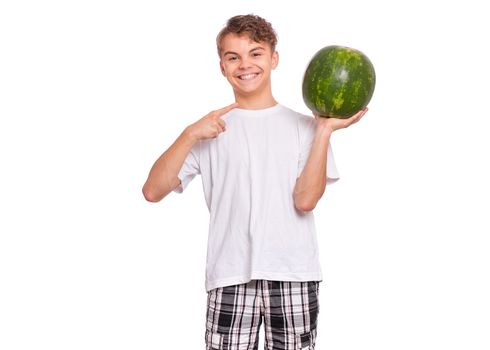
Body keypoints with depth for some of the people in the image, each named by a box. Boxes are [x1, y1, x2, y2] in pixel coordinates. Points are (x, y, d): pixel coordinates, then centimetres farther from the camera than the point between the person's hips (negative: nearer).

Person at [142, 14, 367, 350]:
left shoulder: (304, 126, 7)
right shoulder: (210, 128, 9)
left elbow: (305, 199, -7)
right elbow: (153, 191, -1)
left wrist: (325, 130, -9)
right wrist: (190, 135, -10)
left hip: (293, 275, 0)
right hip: (229, 276, 0)